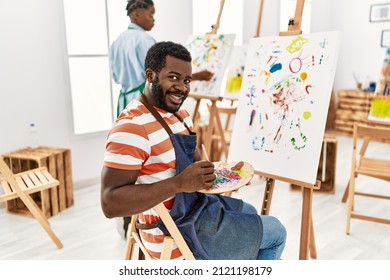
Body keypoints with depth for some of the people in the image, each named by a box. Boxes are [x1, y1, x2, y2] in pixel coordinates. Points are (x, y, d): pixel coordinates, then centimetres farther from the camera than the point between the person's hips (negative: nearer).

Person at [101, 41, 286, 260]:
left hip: (196, 205, 10)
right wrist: (179, 183, -37)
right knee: (276, 232, 5)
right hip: (176, 232, -9)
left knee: (250, 213, 34)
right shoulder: (131, 128, -27)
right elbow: (111, 203, -32)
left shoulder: (181, 115, 5)